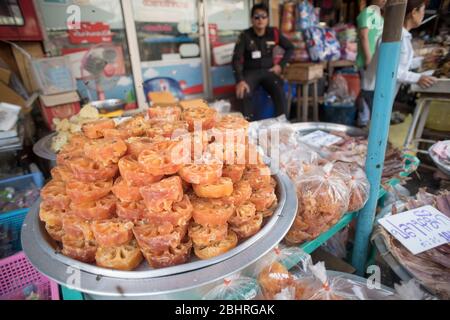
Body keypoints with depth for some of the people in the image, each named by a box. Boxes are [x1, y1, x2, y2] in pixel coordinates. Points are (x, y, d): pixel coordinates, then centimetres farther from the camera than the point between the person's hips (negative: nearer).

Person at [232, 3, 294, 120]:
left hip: (268, 71, 2)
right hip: (250, 72, -2)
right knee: (245, 94, -34)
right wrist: (240, 81, -31)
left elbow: (290, 48, 14)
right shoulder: (245, 35, -8)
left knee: (279, 91, -28)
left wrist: (280, 65, 0)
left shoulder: (274, 33, 2)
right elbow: (236, 58, -16)